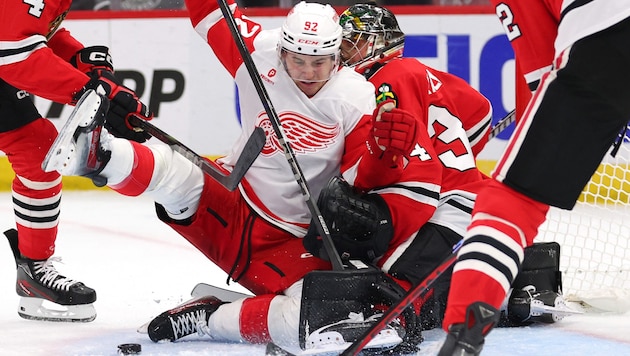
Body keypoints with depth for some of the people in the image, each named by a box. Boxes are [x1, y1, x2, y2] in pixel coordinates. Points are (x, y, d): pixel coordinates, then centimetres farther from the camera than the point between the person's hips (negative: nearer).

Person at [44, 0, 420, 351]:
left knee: (318, 321, -31)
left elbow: (361, 183, -12)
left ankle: (207, 318, -22)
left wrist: (384, 153, -32)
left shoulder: (358, 100, -10)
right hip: (230, 212, 1)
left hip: (293, 243, -1)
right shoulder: (260, 54, -5)